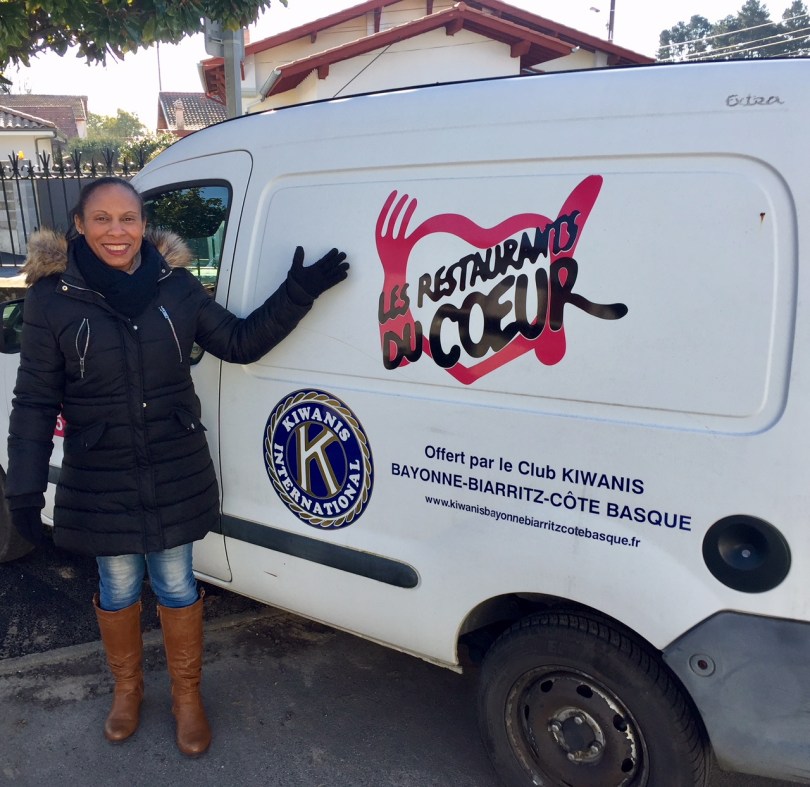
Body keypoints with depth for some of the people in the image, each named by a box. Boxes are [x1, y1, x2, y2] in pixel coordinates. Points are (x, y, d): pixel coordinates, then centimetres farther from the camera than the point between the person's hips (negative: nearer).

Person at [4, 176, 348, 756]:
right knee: (119, 589, 18)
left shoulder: (176, 286, -4)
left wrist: (298, 294, -8)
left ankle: (188, 697, 38)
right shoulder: (52, 298, -9)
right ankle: (128, 688, 46)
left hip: (177, 474, 1)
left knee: (176, 585, 14)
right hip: (101, 483, -1)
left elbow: (240, 343, 1)